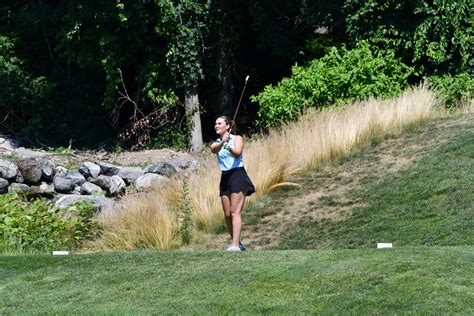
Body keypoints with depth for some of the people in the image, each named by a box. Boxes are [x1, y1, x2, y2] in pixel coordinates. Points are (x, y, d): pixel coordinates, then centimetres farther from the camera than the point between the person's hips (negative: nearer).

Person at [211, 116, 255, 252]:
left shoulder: (237, 138, 3)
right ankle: (237, 242, 16)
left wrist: (228, 146, -38)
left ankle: (235, 245, -22)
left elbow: (237, 153, -17)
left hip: (237, 175, -5)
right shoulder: (216, 144, 13)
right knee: (227, 214, 3)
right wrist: (222, 142, -34)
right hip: (225, 178, 5)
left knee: (235, 212, -14)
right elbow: (214, 150, -12)